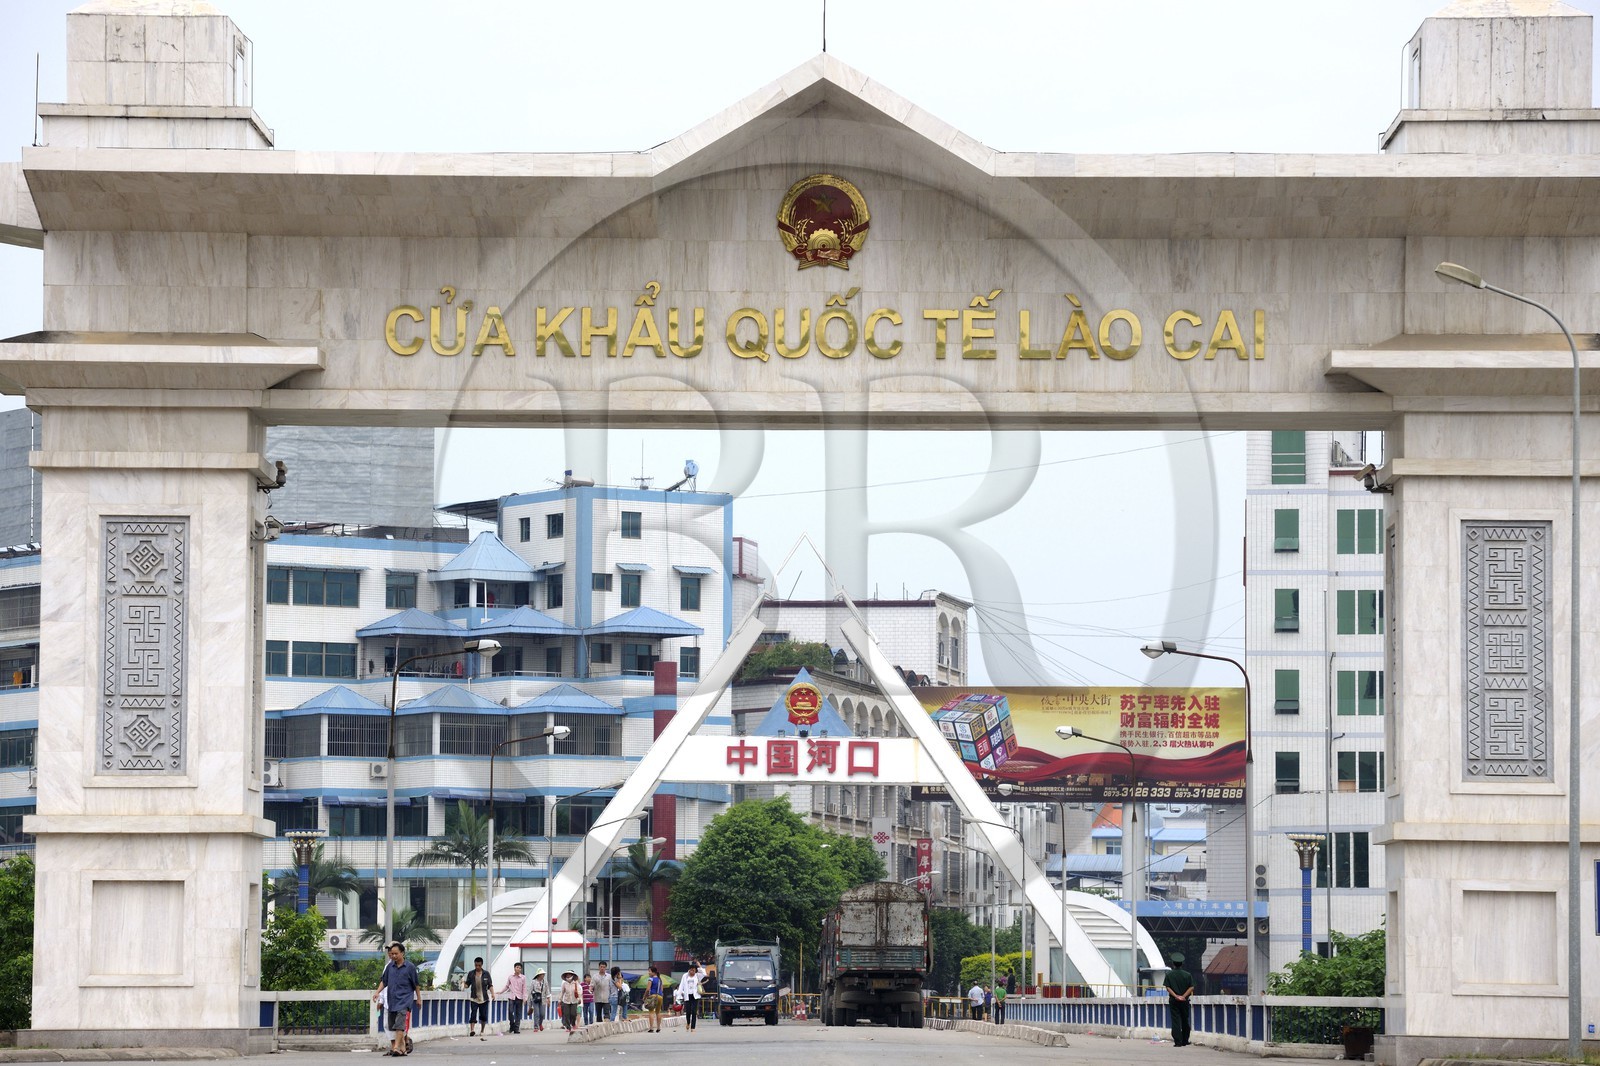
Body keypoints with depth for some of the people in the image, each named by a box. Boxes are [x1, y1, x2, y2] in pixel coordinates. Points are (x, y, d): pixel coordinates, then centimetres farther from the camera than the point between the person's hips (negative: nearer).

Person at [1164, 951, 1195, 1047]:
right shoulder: (1187, 975, 1)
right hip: (1185, 1001, 1)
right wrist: (1184, 996, -10)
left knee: (1175, 1021, -2)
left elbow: (1168, 987, -9)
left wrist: (1176, 996, -12)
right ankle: (1185, 1041, 20)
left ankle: (1178, 1042, -10)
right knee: (1185, 1021, 14)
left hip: (1173, 1001, -1)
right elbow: (1191, 987, -5)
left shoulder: (1169, 975, -2)